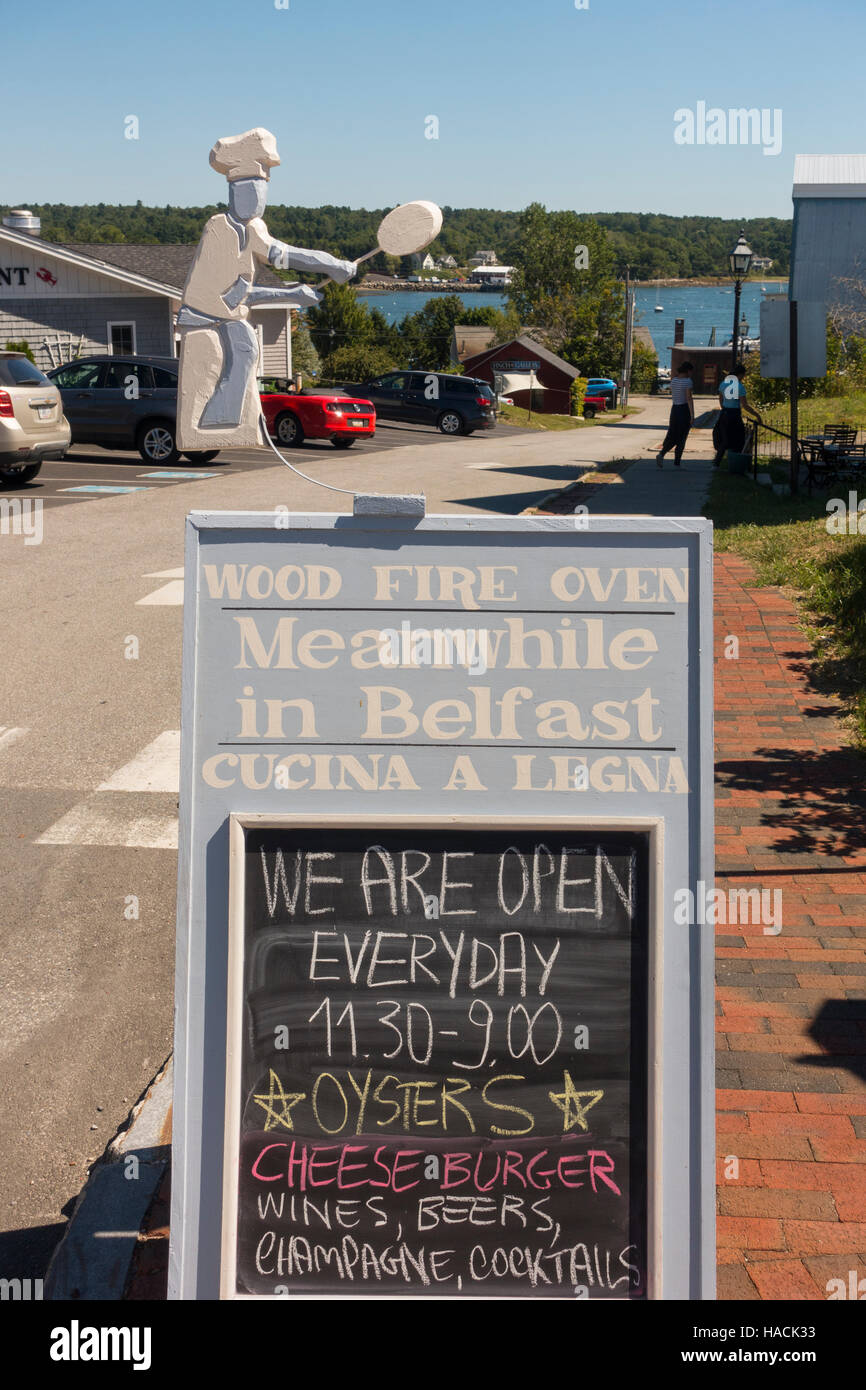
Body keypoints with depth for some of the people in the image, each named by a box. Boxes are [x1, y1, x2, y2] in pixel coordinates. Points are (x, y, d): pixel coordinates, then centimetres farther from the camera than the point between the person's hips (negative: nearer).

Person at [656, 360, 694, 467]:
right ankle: (677, 463, 4)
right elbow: (689, 398, -18)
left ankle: (661, 454, -13)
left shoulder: (673, 380, 8)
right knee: (682, 437, 2)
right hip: (685, 410, -6)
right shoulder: (688, 381, -12)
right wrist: (692, 415, -18)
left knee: (672, 436, 10)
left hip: (674, 409, 6)